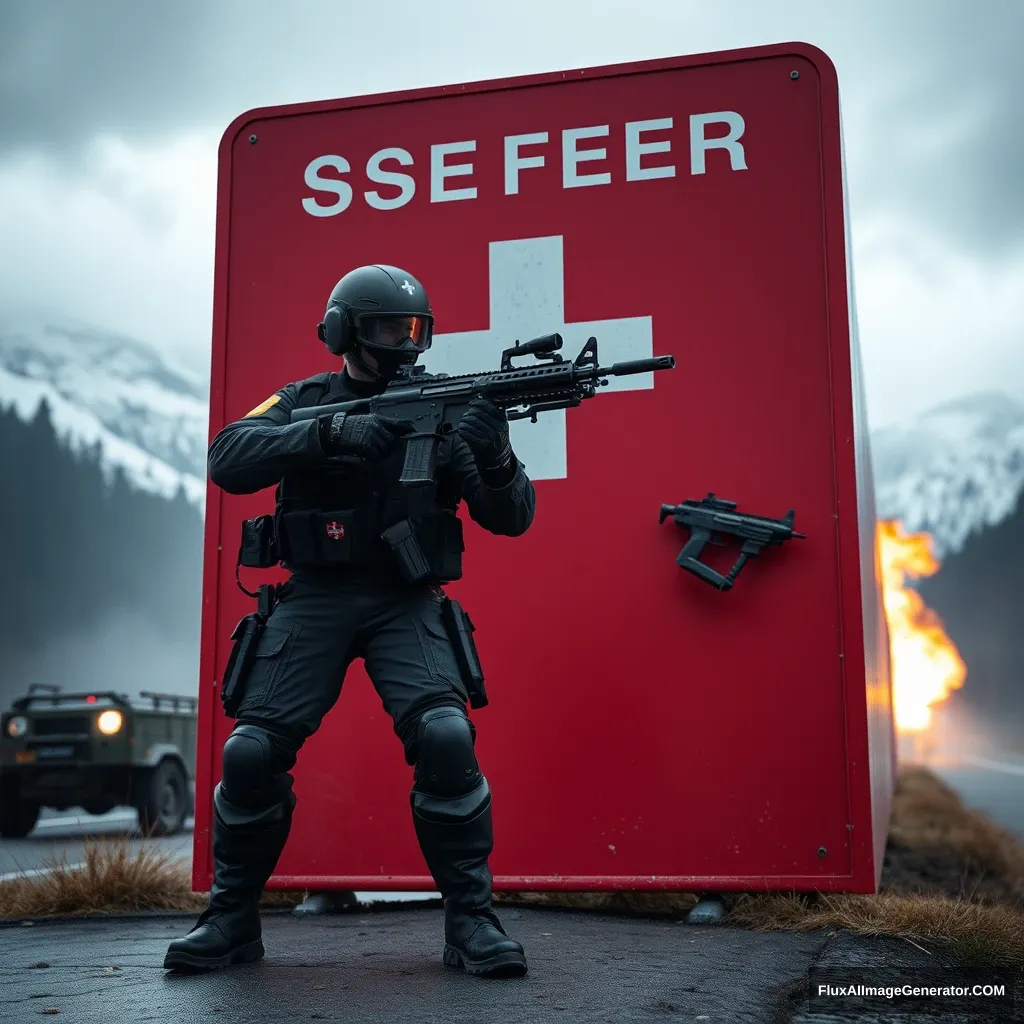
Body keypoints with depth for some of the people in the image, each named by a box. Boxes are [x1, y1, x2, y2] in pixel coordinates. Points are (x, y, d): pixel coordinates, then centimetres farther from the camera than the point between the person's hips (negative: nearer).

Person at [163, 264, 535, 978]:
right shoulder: (306, 401, 6)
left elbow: (510, 519, -1)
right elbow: (228, 461, -13)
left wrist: (494, 455, -23)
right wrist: (332, 432, -25)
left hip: (405, 604, -1)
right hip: (314, 601, 1)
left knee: (446, 740, -22)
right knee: (252, 753, -9)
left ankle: (472, 923, -8)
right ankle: (232, 921, 12)